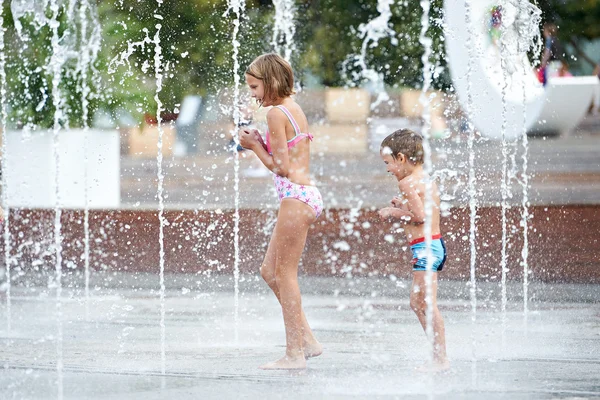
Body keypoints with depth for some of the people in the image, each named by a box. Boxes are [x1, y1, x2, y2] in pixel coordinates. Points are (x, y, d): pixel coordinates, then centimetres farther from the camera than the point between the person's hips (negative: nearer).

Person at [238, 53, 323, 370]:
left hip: (295, 196, -10)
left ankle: (295, 353, -3)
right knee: (270, 271, 14)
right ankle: (306, 339, 14)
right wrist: (260, 144, 11)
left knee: (284, 273, -4)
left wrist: (254, 146, -2)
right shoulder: (294, 109, 17)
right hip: (307, 194, 10)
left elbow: (282, 168, -14)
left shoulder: (276, 113, -12)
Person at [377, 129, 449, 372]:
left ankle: (441, 359, -8)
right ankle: (439, 355, 17)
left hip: (424, 247, -10)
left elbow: (420, 216, -19)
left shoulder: (408, 183, -12)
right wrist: (403, 208, 15)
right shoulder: (427, 180, 17)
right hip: (436, 244, 10)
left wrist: (395, 214, -6)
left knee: (428, 304, -8)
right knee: (417, 303, 16)